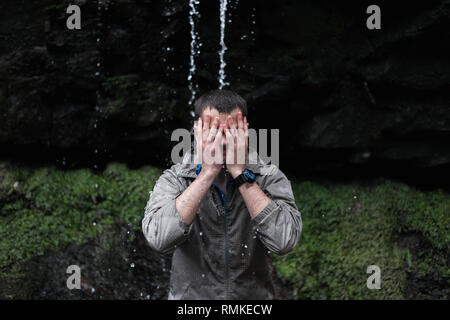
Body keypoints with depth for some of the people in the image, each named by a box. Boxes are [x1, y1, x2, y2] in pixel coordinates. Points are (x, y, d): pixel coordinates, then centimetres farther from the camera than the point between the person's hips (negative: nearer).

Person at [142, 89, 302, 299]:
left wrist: (240, 172, -18)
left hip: (254, 294, 0)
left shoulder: (270, 179, -3)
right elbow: (158, 239, -20)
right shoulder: (174, 179, -3)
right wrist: (207, 172, -19)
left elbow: (284, 241, -19)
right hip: (189, 295, 0)